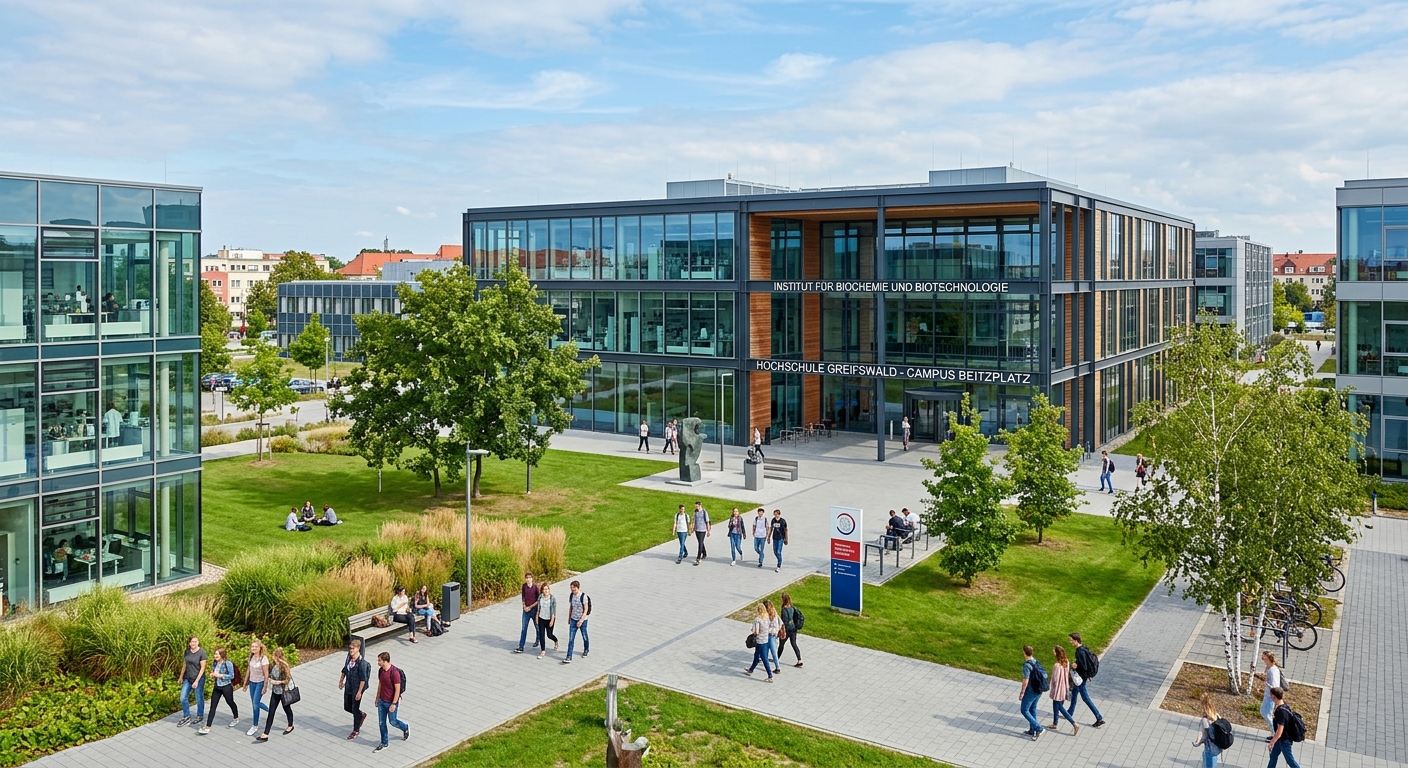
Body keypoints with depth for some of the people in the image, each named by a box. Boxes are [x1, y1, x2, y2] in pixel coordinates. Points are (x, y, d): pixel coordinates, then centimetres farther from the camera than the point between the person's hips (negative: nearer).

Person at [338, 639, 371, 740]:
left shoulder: (362, 662, -25)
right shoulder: (349, 657, -3)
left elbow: (363, 679, -22)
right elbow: (344, 670, 15)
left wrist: (359, 692, -20)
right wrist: (341, 681, 16)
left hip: (356, 690, -7)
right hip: (348, 687, 7)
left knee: (355, 709, 6)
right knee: (347, 707, 19)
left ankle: (356, 730, 24)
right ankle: (362, 715, 45)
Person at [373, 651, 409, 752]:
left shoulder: (394, 672, -25)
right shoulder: (381, 671, -1)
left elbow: (397, 689, -21)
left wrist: (394, 704, -21)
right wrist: (377, 699, 17)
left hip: (391, 702, -7)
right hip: (382, 701, 7)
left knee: (393, 722, 8)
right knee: (381, 723, 10)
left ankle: (406, 727, 38)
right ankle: (383, 743, 23)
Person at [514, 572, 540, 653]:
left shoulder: (536, 587, -12)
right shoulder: (524, 586, -1)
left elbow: (539, 600, -11)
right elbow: (523, 597, 10)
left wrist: (530, 607, -14)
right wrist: (524, 606, -4)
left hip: (534, 609, -2)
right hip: (526, 610, 2)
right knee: (524, 628, -2)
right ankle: (521, 647, -5)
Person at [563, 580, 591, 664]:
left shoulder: (583, 596, -17)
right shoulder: (571, 596, 0)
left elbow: (586, 609, -16)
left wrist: (581, 620, -21)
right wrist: (569, 618, 17)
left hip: (583, 620, -4)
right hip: (573, 619, 4)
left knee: (584, 636, 14)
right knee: (571, 638, -3)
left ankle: (586, 650, 41)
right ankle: (569, 657, -5)